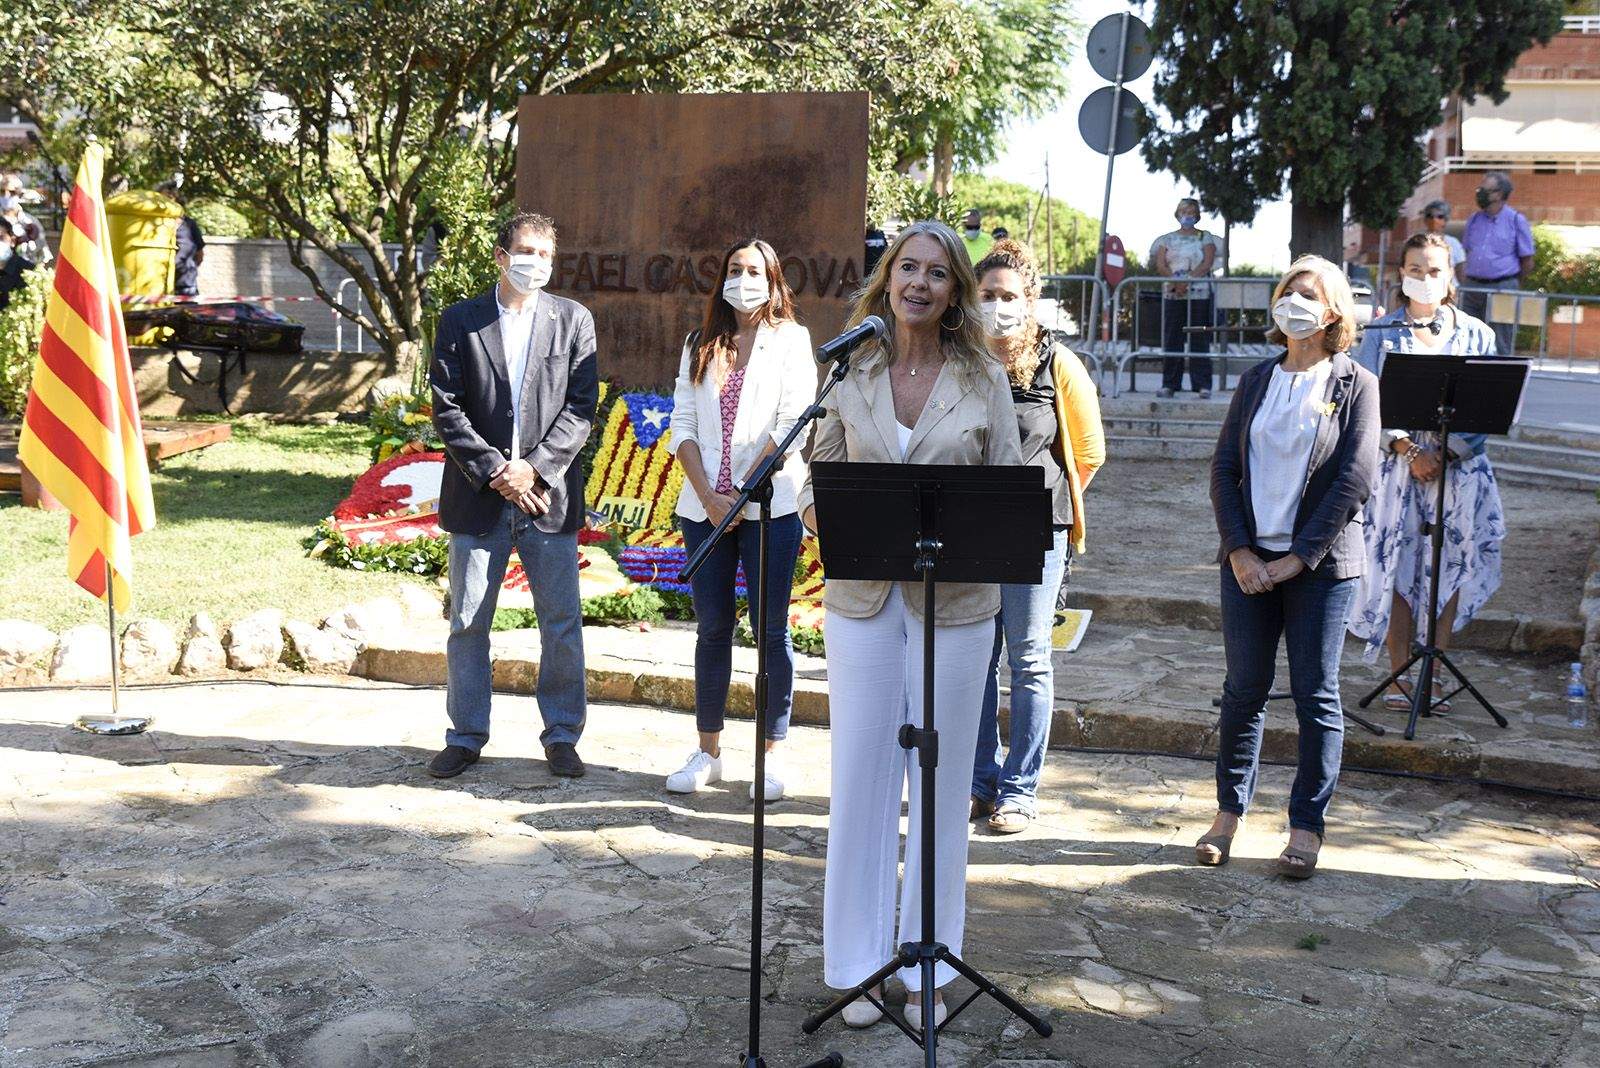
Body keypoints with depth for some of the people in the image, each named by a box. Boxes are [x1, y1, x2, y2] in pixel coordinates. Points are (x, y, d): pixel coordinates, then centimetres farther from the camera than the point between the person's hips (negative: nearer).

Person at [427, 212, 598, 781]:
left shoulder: (574, 320, 4)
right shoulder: (460, 320, 3)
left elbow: (581, 408, -2)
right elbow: (446, 409, -2)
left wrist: (534, 468, -13)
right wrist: (494, 472, -11)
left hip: (549, 496, 0)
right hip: (478, 498, 0)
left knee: (563, 625, 4)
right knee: (467, 625, 8)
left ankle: (562, 735, 19)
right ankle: (466, 737, 21)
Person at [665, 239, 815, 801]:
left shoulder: (790, 340, 3)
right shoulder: (700, 345, 14)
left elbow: (792, 424, -6)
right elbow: (683, 424, 7)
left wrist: (743, 494, -11)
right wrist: (708, 494, -6)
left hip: (769, 505, -3)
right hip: (705, 506, 4)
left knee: (771, 629, 0)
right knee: (712, 627, 8)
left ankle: (770, 756, 8)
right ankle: (708, 751, 17)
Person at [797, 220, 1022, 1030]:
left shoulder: (984, 379, 2)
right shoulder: (850, 373, 4)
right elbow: (817, 478, 7)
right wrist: (824, 516, -14)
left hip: (955, 601, 0)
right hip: (862, 598, 1)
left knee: (941, 781, 7)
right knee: (861, 777, 4)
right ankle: (859, 963, 18)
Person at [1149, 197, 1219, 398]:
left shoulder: (1205, 238, 9)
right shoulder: (1168, 239, 14)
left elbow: (1207, 263, -5)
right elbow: (1160, 265, 2)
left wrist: (1187, 279, -18)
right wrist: (1176, 280, -16)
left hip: (1199, 294, -2)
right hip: (1173, 295, 2)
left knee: (1199, 340, -4)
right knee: (1171, 340, 0)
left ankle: (1202, 385, -3)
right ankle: (1169, 384, 3)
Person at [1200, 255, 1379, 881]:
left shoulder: (1356, 385, 0)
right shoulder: (1256, 381, 10)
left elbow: (1356, 479, -8)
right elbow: (1224, 469, 6)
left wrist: (1298, 557, -12)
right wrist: (1239, 550, -7)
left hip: (1321, 564, -3)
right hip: (1248, 560, 3)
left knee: (1315, 695, 3)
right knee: (1244, 688, 8)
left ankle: (1306, 826, 12)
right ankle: (1229, 811, 20)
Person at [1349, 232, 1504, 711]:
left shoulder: (1477, 335, 7)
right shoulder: (1382, 333, 5)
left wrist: (1447, 452, -12)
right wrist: (1409, 451, -14)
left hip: (1460, 469, 1)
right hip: (1396, 467, -1)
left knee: (1452, 569, 0)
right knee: (1397, 568, -2)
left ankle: (1432, 674, 11)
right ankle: (1399, 675, 7)